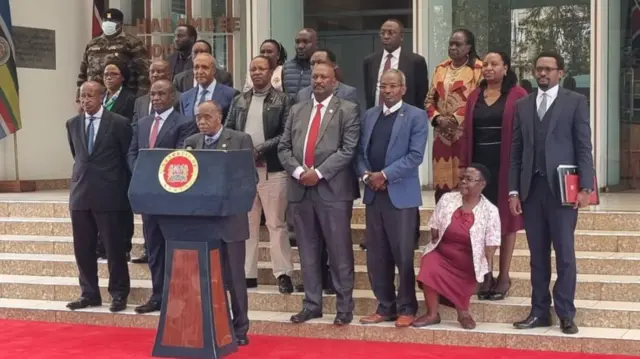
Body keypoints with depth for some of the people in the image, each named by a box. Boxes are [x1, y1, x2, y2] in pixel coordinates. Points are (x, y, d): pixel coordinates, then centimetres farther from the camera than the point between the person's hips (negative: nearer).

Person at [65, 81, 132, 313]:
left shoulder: (119, 123, -5)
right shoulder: (73, 124, 9)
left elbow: (128, 158, 2)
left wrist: (123, 189, 5)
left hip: (108, 194, -5)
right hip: (80, 193, 5)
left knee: (114, 247, 1)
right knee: (83, 248, 8)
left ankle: (118, 294, 11)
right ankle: (89, 293, 19)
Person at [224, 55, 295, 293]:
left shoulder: (282, 100, 0)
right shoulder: (239, 101, 14)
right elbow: (227, 131, 12)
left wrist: (260, 150, -14)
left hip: (272, 169, -4)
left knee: (276, 224, -2)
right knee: (246, 224, 8)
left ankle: (283, 274, 2)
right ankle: (248, 273, 15)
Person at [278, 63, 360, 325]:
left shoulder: (348, 110, 1)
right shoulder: (297, 110, 16)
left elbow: (348, 149, -9)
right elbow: (284, 147, 11)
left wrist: (319, 172, -15)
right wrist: (298, 171, -7)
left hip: (333, 189, -5)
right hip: (300, 189, 5)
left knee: (339, 251, 0)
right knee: (308, 251, 10)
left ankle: (344, 307, 10)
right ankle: (312, 304, 20)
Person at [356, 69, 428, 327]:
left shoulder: (416, 116, -2)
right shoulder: (369, 115, 15)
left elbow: (415, 155, -11)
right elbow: (360, 152, 12)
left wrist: (385, 175, -15)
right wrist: (365, 175, -7)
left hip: (400, 194, -5)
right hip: (373, 193, 5)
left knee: (403, 255, -2)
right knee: (376, 255, 8)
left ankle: (406, 308, 10)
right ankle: (385, 306, 18)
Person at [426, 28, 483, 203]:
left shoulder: (479, 69, -3)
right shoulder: (441, 69, 15)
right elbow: (430, 99, 16)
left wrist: (455, 119, -13)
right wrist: (437, 118, -2)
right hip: (443, 135, 5)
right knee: (442, 183, 5)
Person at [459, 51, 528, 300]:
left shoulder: (517, 95, -3)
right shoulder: (475, 96, 10)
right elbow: (467, 132, 9)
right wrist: (464, 164, 4)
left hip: (506, 164, -4)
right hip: (479, 164, 4)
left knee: (505, 217, 4)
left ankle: (504, 276, 12)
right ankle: (486, 275, 13)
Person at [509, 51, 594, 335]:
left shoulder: (576, 101, 2)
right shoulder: (522, 105, 13)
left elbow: (584, 147, -2)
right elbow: (516, 151, 12)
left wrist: (585, 187, -10)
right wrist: (513, 190, 5)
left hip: (562, 188, -4)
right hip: (531, 188, 4)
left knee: (564, 254, -1)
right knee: (538, 255, 7)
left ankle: (566, 314, 6)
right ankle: (540, 312, 13)